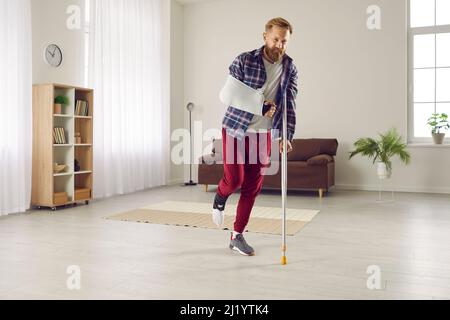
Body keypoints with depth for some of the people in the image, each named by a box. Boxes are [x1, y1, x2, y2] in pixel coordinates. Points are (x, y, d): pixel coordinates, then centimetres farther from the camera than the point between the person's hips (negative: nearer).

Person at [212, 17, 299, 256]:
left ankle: (237, 236, 17)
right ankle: (220, 199, 30)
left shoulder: (290, 69, 0)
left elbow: (289, 104, -4)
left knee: (253, 187, 4)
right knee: (234, 179, -8)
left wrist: (286, 136, -16)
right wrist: (260, 106, -23)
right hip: (235, 129, -3)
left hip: (264, 133, 3)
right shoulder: (244, 61, -10)